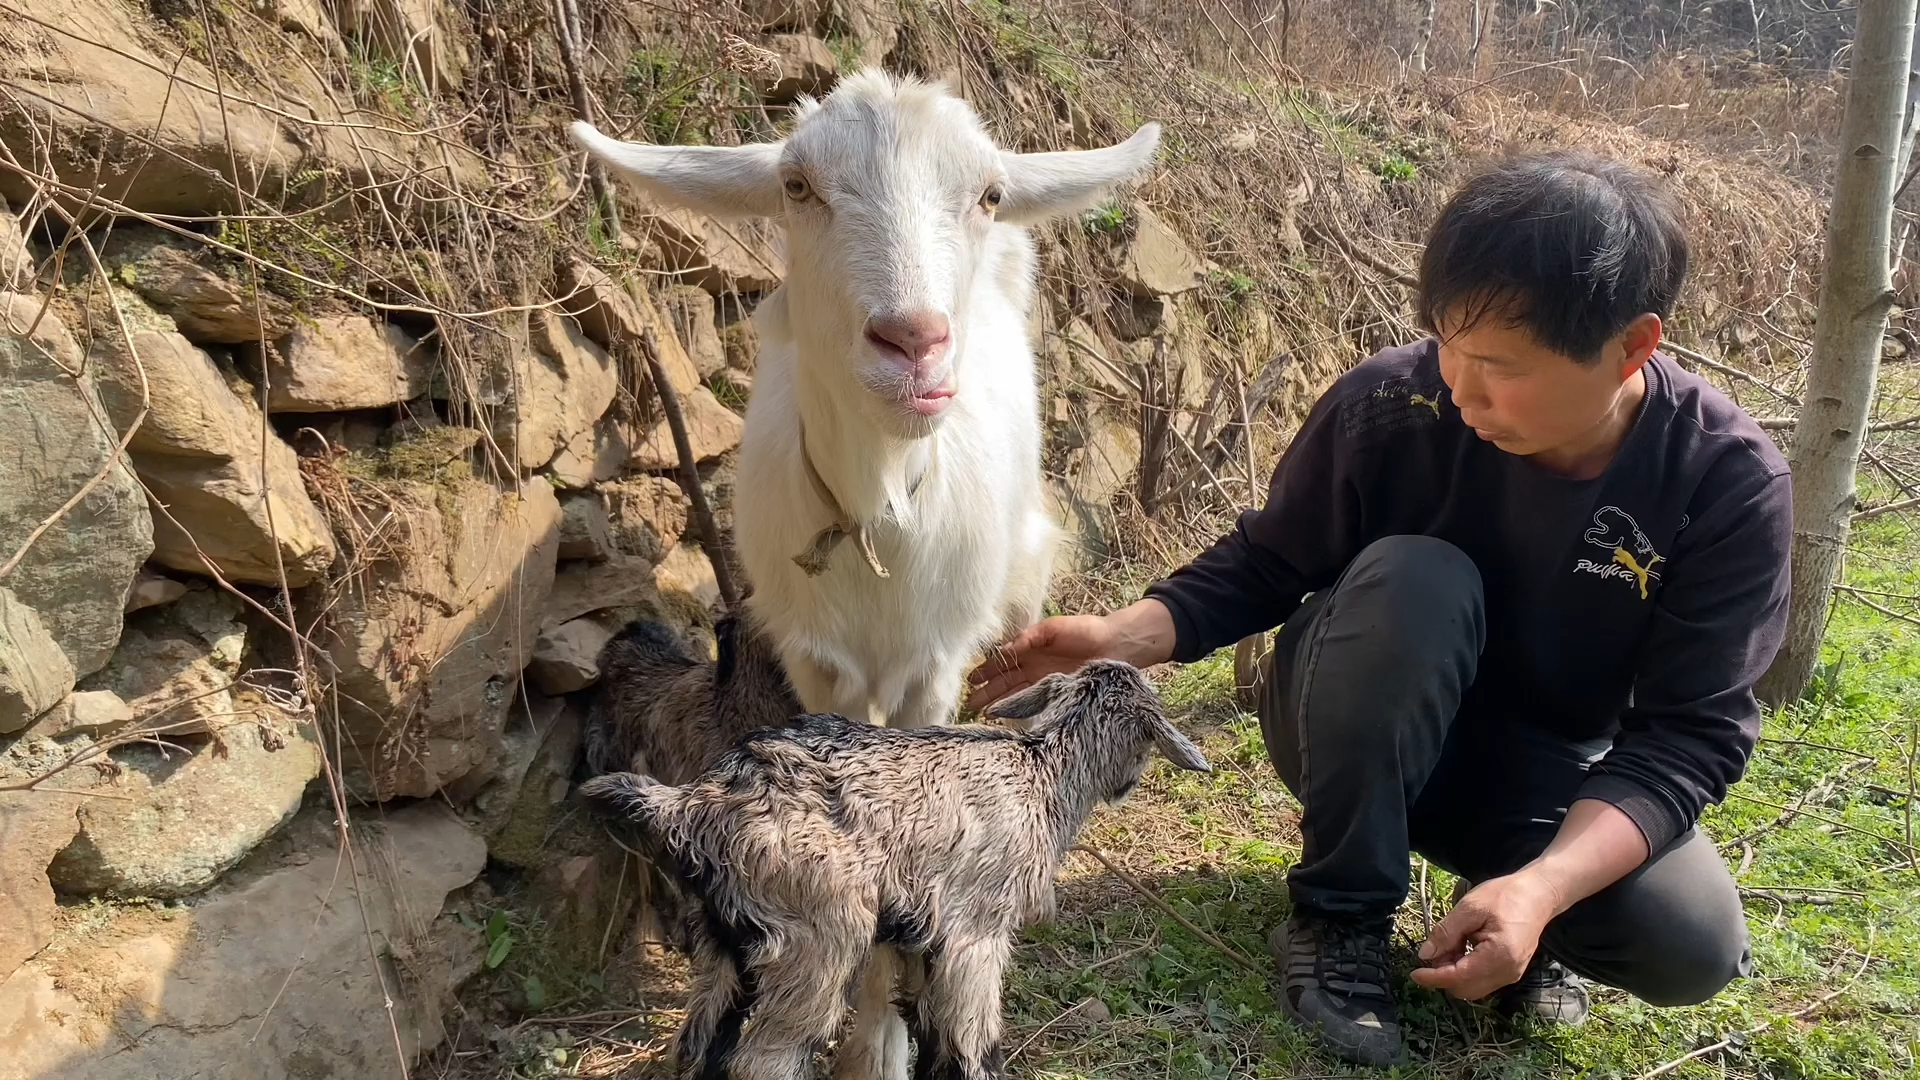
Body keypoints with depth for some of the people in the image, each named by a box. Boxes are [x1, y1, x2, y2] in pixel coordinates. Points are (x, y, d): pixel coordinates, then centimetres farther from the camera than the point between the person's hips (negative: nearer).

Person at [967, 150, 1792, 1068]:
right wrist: (1118, 637, -28)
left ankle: (1504, 882, 8)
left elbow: (1692, 732, -22)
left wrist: (1543, 887, -37)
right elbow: (1262, 568, -10)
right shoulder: (1390, 405, -23)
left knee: (1692, 947, -26)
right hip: (1354, 734, 0)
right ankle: (1339, 915, -16)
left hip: (1546, 770, 1)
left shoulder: (1730, 485, -21)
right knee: (1411, 576, -34)